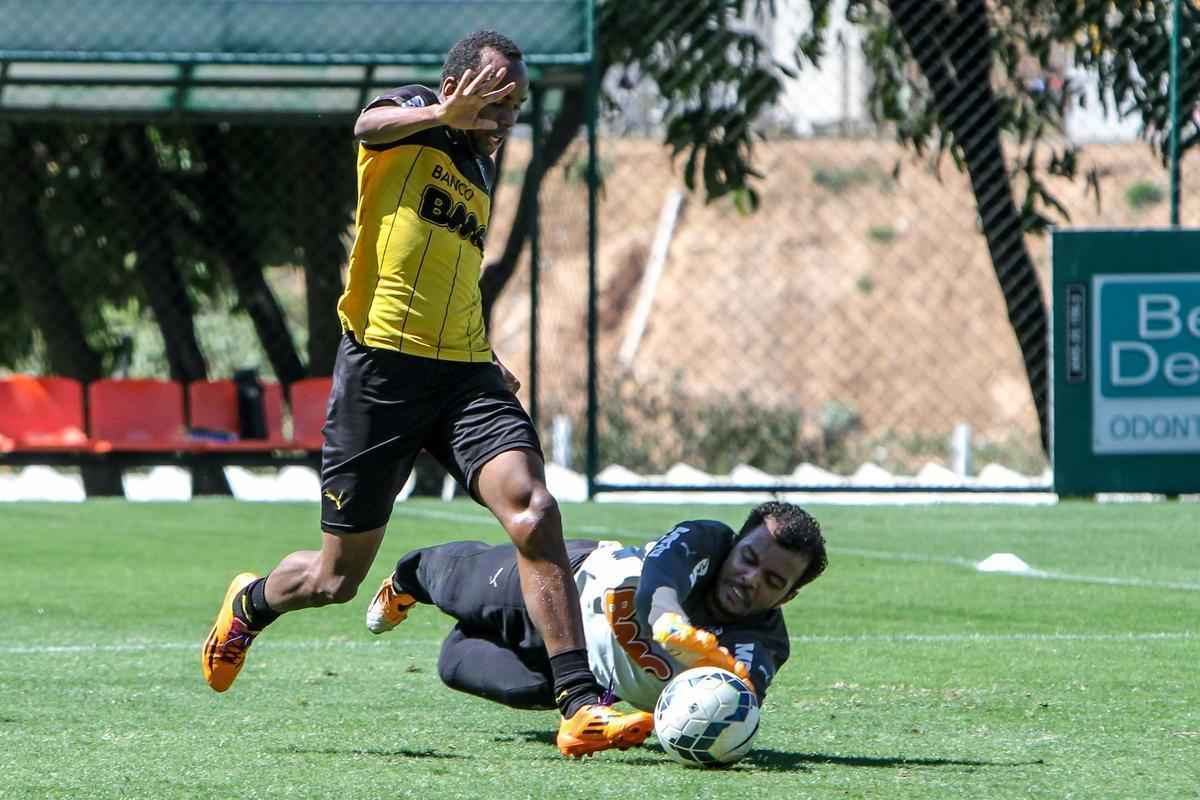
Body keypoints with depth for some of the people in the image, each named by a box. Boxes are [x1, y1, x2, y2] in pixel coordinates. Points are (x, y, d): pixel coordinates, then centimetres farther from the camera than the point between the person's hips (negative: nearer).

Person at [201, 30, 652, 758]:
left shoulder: (481, 172, 20)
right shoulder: (412, 116, -1)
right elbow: (370, 125, -28)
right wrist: (444, 114, -49)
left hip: (464, 371, 5)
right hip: (382, 364, -5)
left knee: (533, 511, -22)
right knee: (338, 576, 6)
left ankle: (580, 706, -26)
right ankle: (248, 605, 42)